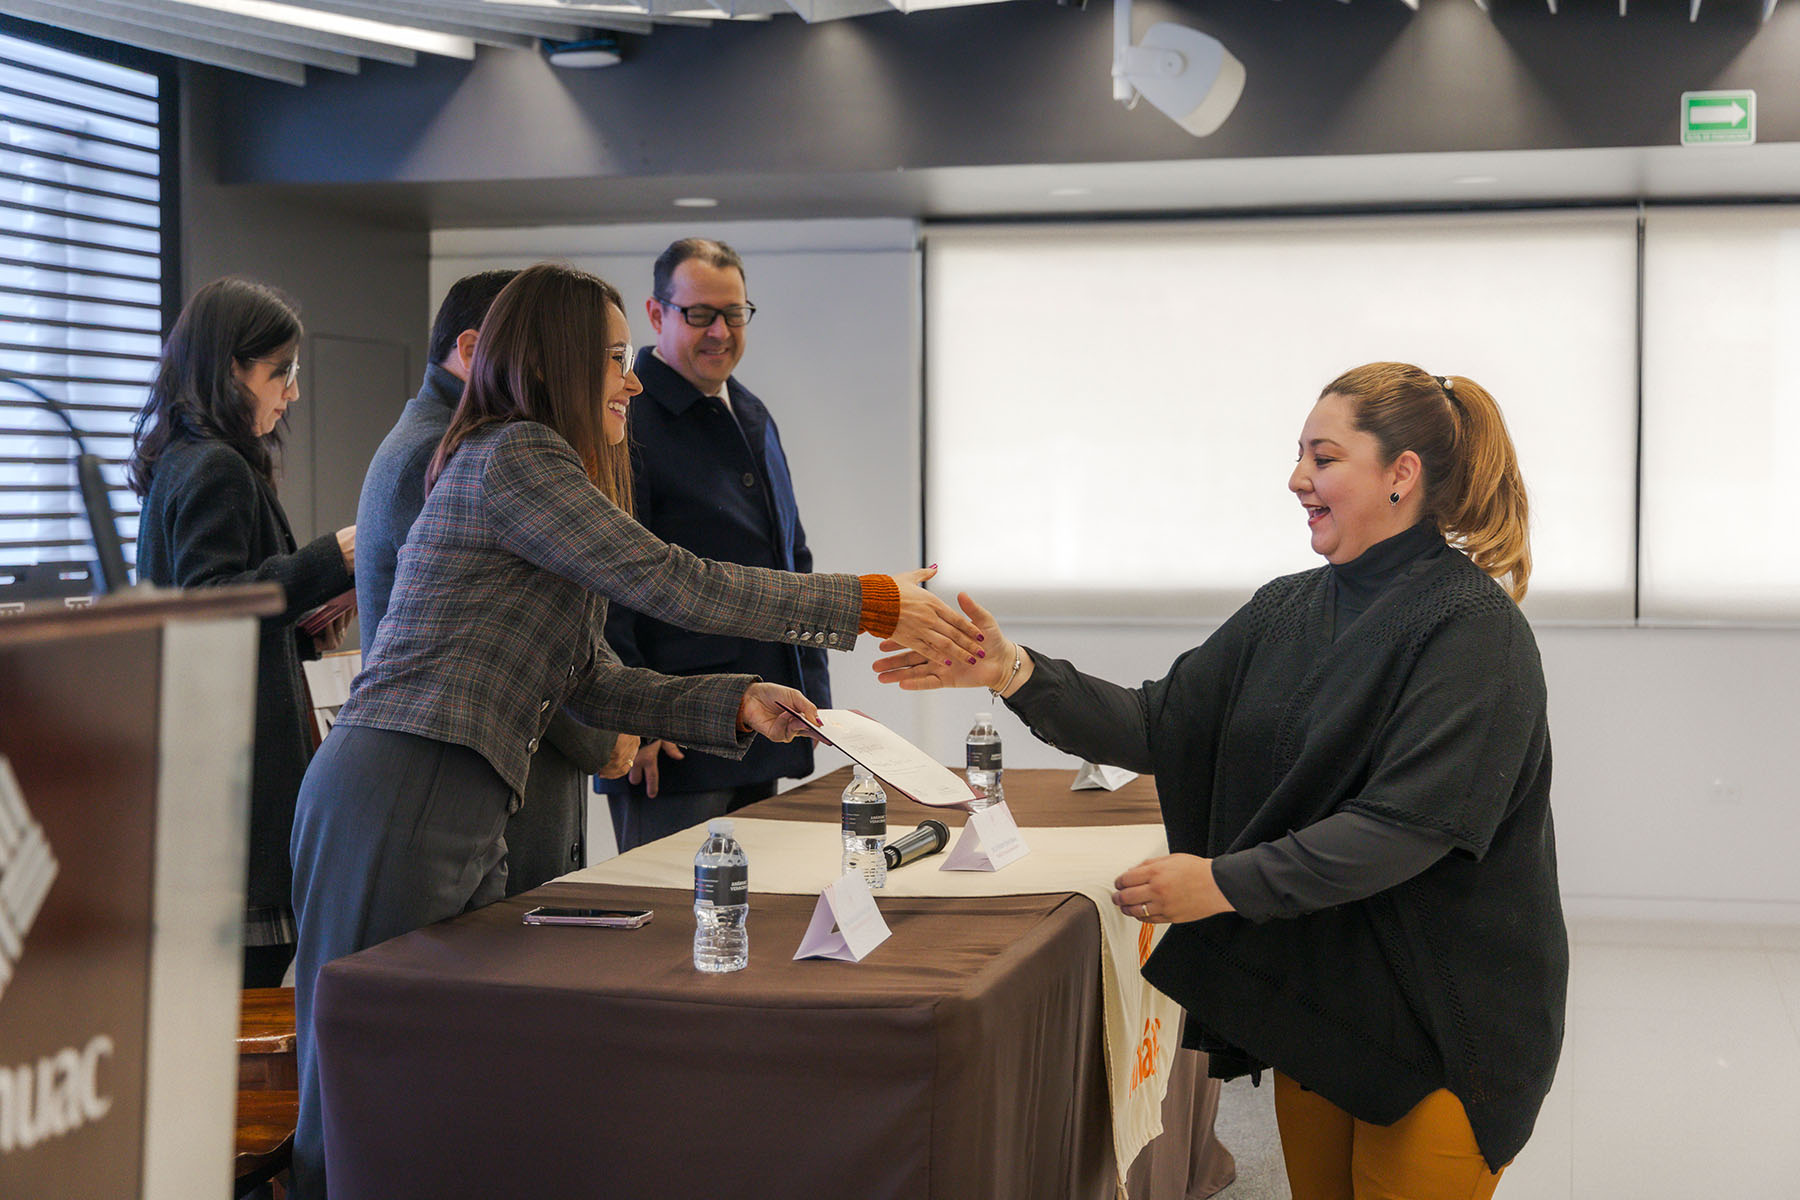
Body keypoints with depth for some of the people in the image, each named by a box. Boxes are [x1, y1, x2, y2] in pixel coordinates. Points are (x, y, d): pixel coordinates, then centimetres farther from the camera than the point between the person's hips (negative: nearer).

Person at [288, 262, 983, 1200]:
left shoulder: (536, 466, 22)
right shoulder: (512, 458, -10)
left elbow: (594, 682, 19)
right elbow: (671, 583, -16)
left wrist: (736, 703, 6)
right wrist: (873, 606, -11)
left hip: (466, 818, 10)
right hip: (396, 800, -10)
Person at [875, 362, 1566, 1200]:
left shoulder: (1470, 625, -15)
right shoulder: (1287, 612, 7)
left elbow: (1411, 821, -24)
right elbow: (1158, 724, 4)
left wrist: (1227, 882, -26)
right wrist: (1017, 674, -10)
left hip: (1437, 1026, -7)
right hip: (1317, 1000, 7)